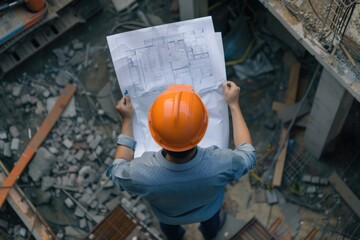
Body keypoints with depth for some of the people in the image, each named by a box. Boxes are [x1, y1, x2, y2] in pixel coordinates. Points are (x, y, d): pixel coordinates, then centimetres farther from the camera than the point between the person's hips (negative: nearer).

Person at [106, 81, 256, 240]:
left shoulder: (140, 174, -46)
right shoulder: (220, 165, -46)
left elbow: (117, 170, -20)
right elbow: (247, 155, -21)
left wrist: (127, 120, -15)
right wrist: (233, 105, -16)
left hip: (168, 216, 0)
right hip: (207, 212, 0)